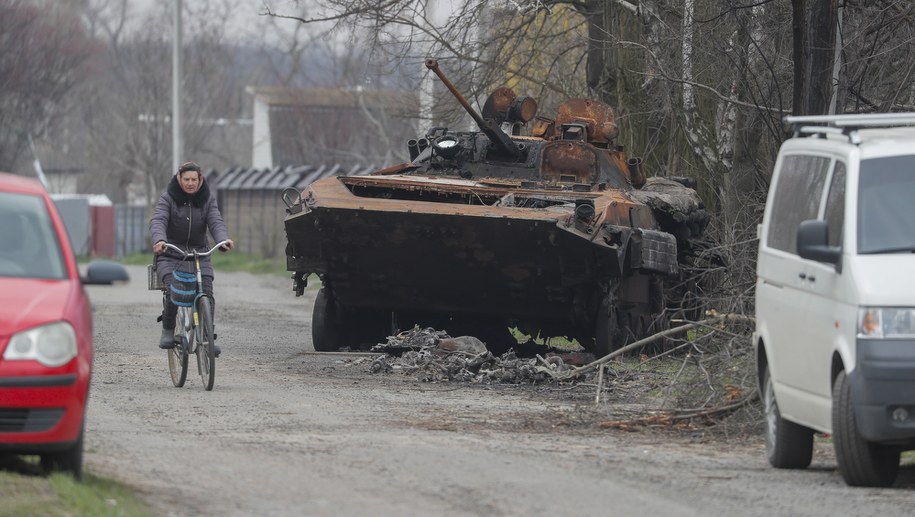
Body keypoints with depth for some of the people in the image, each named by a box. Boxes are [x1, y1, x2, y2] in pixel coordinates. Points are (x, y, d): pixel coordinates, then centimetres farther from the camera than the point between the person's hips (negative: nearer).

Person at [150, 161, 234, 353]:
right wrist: (159, 240, -43)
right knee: (173, 292, -24)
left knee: (207, 294, -17)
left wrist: (223, 240, -34)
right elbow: (157, 221, -20)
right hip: (170, 255, -2)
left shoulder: (207, 199, 3)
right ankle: (167, 332, -4)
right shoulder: (168, 198, -5)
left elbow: (215, 222, -12)